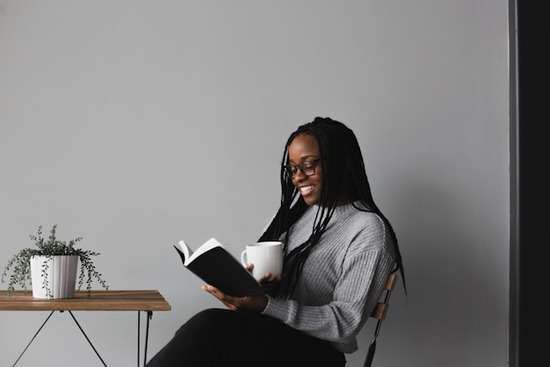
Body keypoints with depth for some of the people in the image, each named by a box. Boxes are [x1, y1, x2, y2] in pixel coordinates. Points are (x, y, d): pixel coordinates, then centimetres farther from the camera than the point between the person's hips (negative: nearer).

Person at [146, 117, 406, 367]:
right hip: (267, 333, 6)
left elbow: (345, 323, -14)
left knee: (210, 327, -31)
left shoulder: (368, 230, -8)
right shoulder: (298, 211, 15)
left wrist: (265, 305, -24)